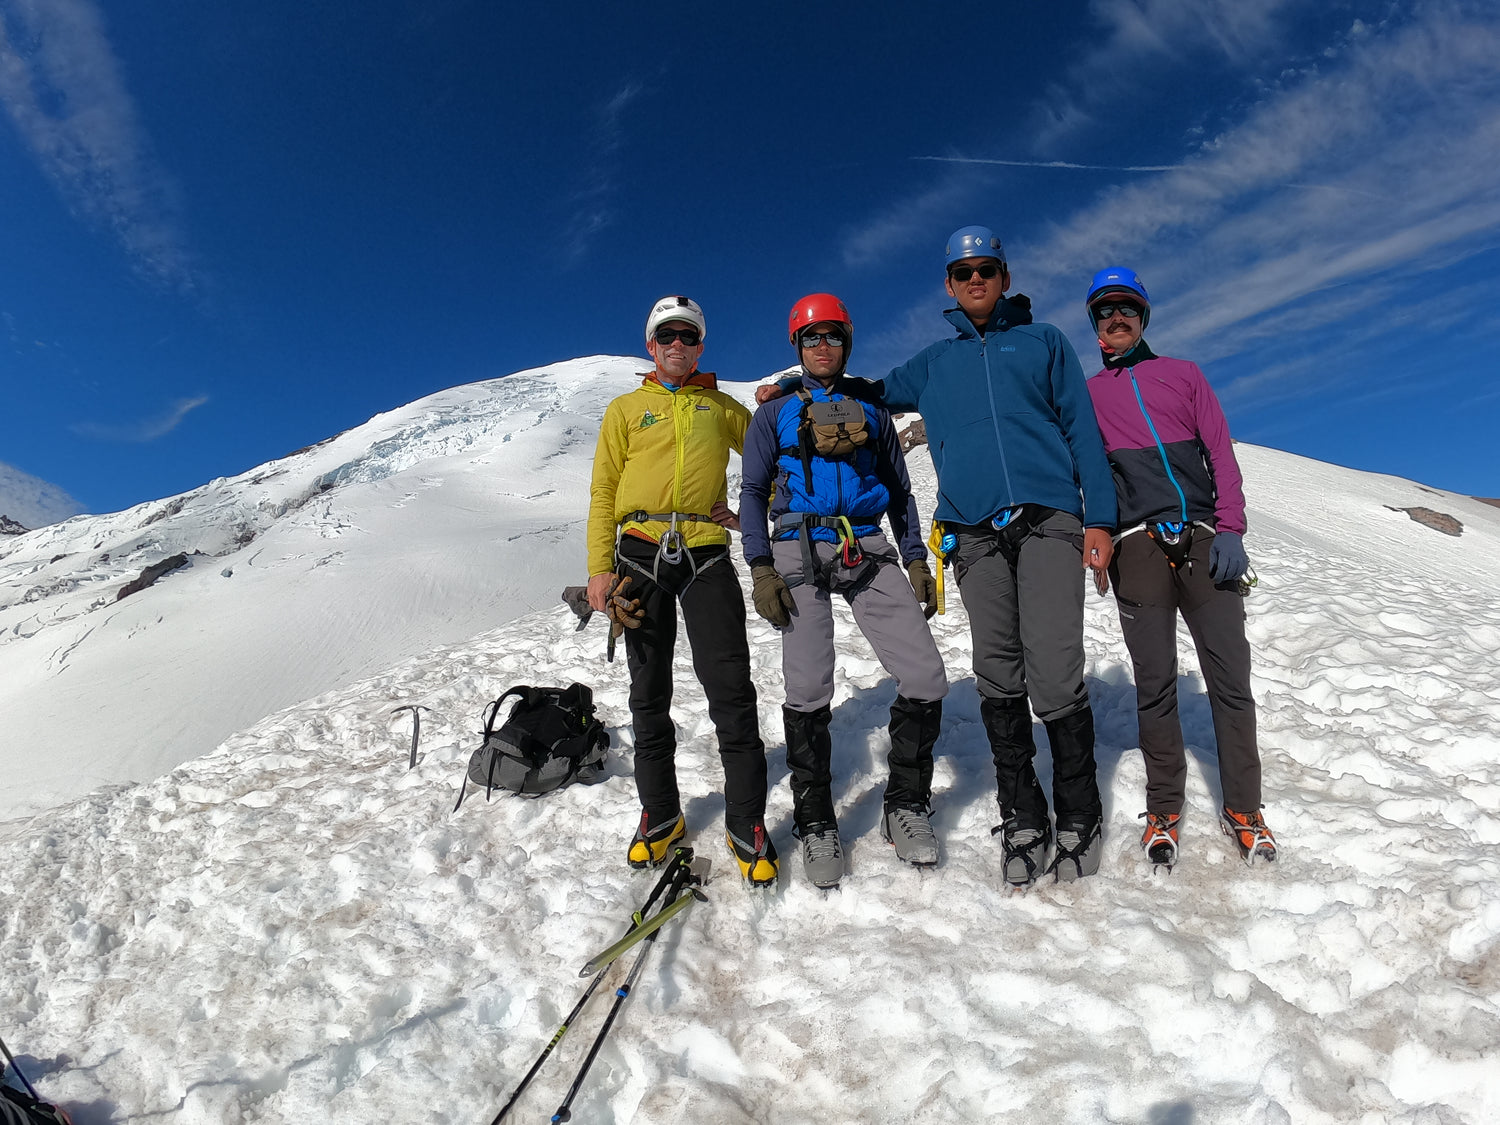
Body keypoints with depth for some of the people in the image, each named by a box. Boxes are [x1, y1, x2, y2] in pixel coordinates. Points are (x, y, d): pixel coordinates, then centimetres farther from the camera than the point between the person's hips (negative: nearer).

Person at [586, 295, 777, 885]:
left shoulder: (723, 408, 17)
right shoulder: (625, 409, 15)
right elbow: (603, 491, 9)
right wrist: (599, 566, -2)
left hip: (706, 555, -1)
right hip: (640, 554, 1)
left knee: (730, 689, -8)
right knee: (649, 692, 7)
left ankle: (747, 825, 4)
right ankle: (660, 815, 21)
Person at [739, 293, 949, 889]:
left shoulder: (871, 411, 19)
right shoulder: (775, 414, 13)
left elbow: (899, 490, 20)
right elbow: (753, 492, 7)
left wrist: (917, 562, 10)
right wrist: (761, 570, -5)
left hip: (868, 550, 2)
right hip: (801, 553, -2)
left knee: (926, 678, -9)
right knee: (808, 692, -10)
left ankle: (906, 805, 11)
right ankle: (816, 822, 9)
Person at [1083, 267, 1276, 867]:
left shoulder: (1183, 374, 19)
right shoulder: (1084, 394, 17)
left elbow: (1221, 454, 11)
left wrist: (1230, 528, -2)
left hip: (1204, 540, 1)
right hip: (1138, 547, -1)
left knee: (1231, 678, 0)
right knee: (1155, 684, -2)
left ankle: (1243, 807, 14)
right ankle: (1164, 809, 11)